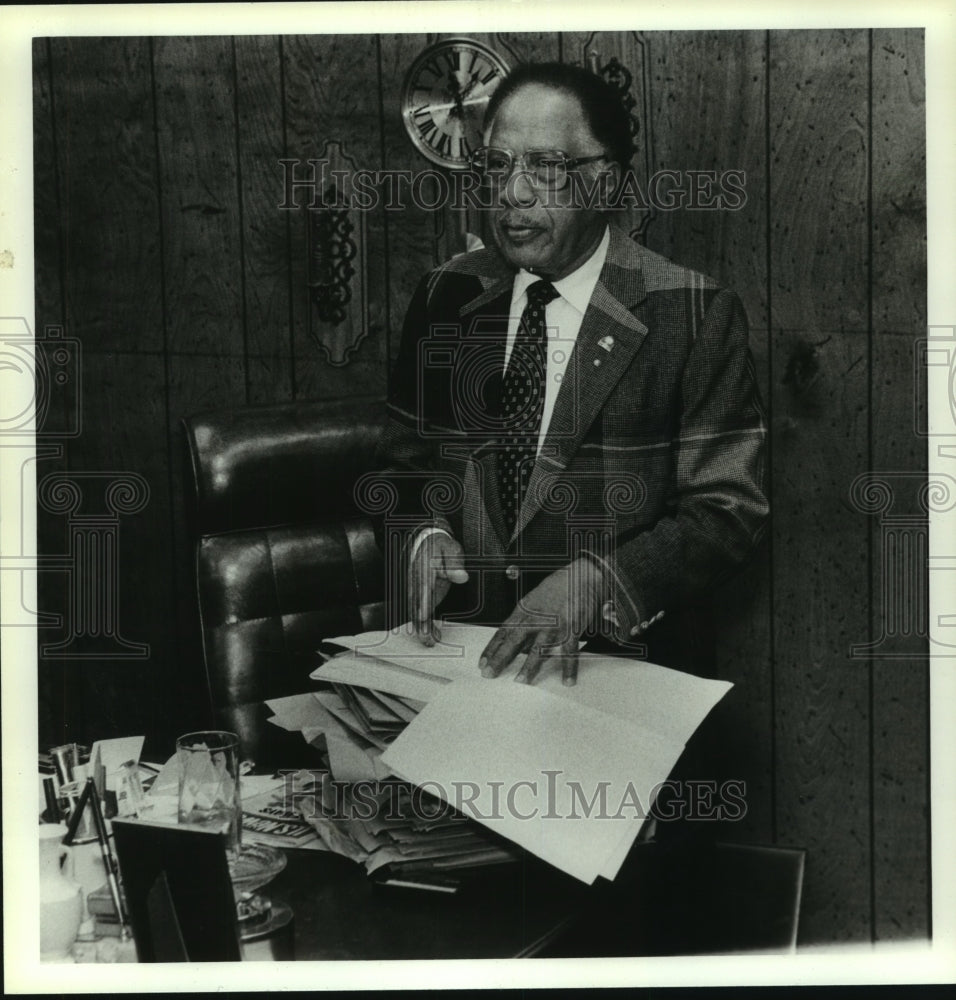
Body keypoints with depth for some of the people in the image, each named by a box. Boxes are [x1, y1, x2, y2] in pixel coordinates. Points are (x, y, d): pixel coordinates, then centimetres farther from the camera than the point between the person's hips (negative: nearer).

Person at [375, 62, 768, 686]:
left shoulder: (695, 314, -5)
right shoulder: (446, 296, 8)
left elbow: (727, 512, -7)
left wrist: (591, 581, -21)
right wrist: (422, 535, -5)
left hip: (619, 655, -3)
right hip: (457, 634, 4)